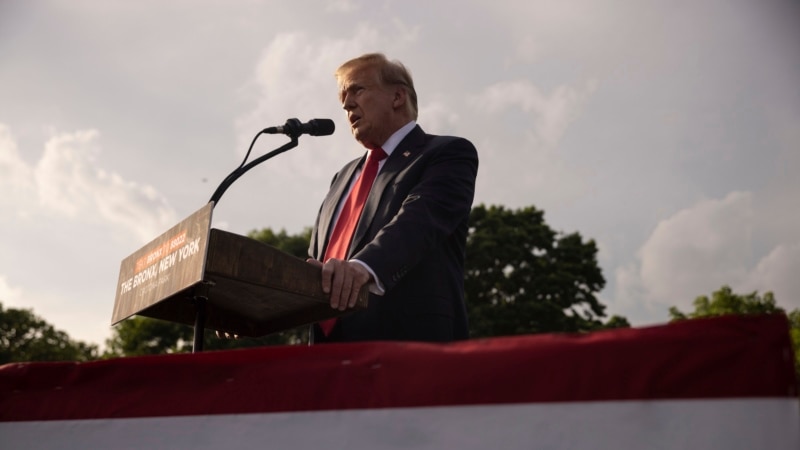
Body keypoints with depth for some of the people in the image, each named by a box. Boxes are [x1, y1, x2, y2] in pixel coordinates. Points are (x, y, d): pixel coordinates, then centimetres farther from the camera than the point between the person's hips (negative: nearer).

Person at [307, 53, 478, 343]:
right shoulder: (345, 176, 25)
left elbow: (419, 220, -18)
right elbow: (317, 259, 21)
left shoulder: (448, 154, 2)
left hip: (408, 344, -7)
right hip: (334, 354, 7)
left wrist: (364, 266, -37)